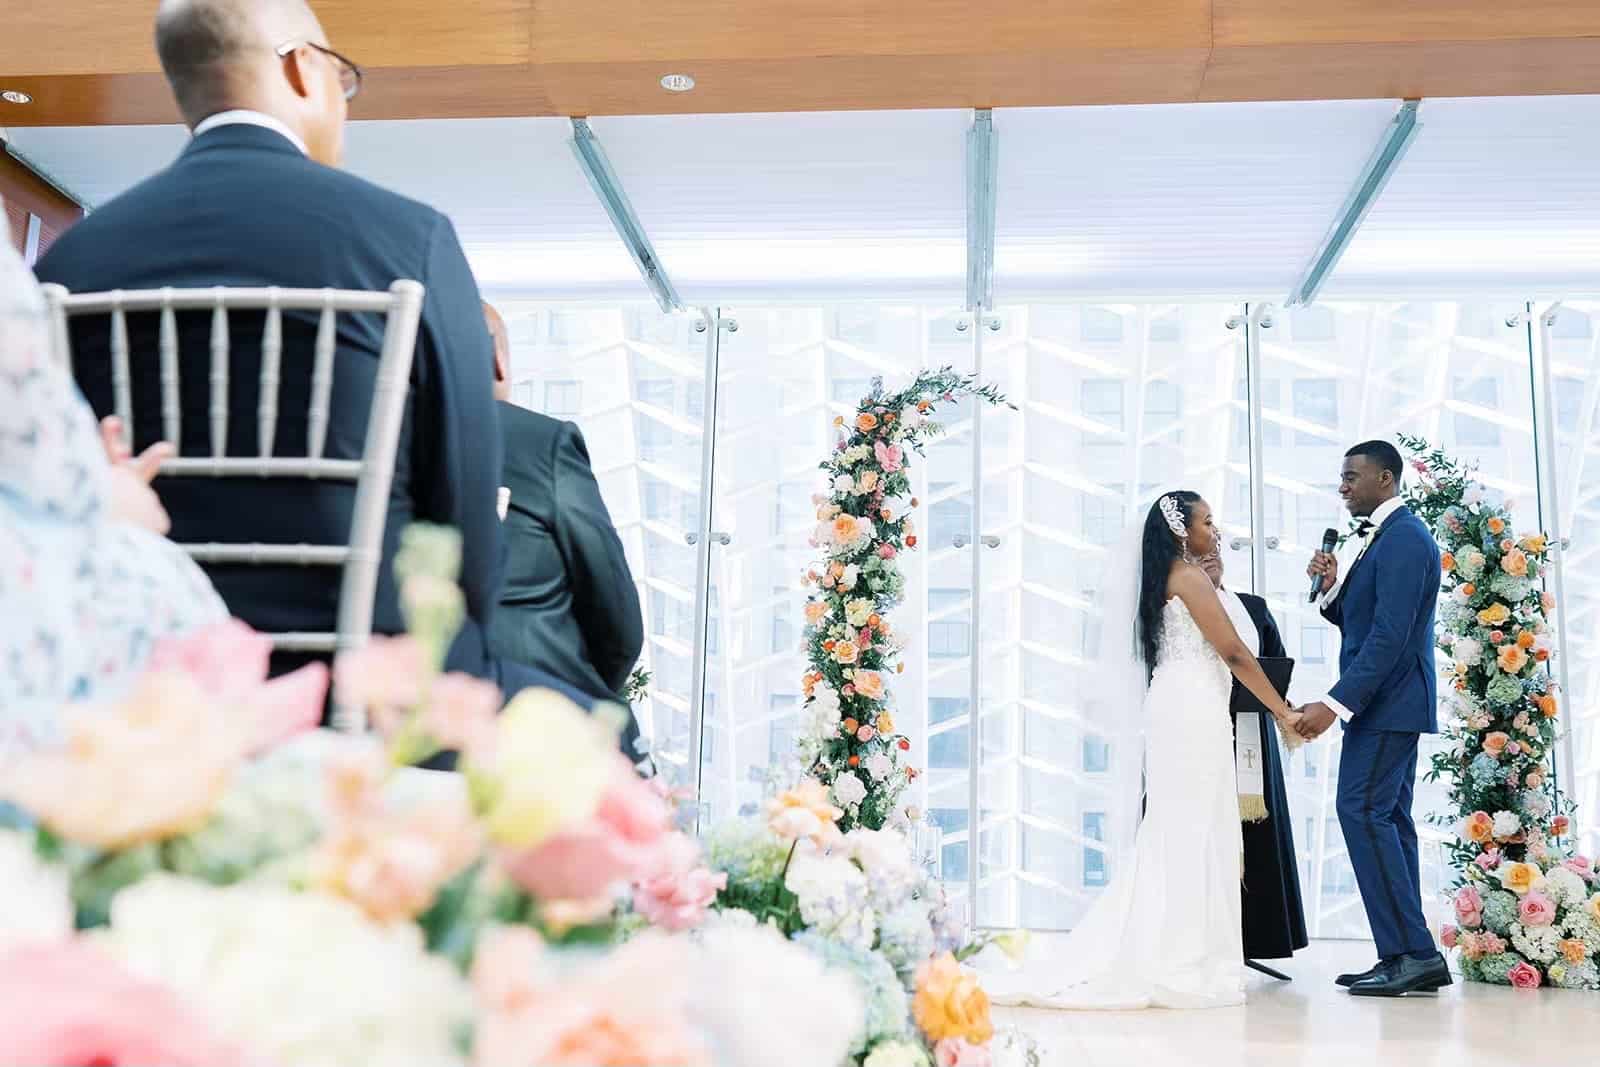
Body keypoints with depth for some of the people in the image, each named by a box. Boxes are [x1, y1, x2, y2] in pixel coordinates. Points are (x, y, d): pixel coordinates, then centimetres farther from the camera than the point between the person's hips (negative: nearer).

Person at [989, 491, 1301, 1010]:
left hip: (1173, 712, 9)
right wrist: (1282, 711, -7)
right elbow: (1234, 652, -12)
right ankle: (1185, 967, -4)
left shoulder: (1164, 578, 18)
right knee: (1195, 833, -6)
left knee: (1171, 835, 10)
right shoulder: (1191, 576, -9)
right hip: (1193, 711, -9)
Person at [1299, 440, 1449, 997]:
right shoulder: (1378, 537, 17)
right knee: (1386, 819, 9)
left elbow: (1390, 633, -23)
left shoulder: (1403, 537, -15)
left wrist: (1336, 703, -27)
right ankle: (1411, 956, 12)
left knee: (1363, 811, -14)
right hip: (1388, 702, 10)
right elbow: (1357, 621, 20)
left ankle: (1412, 952, -12)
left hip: (1388, 702, -10)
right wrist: (1333, 585, 1)